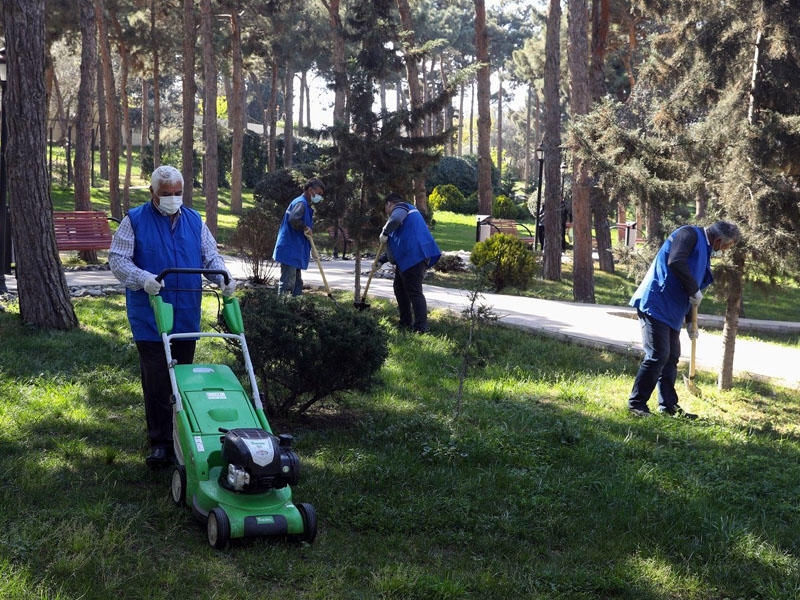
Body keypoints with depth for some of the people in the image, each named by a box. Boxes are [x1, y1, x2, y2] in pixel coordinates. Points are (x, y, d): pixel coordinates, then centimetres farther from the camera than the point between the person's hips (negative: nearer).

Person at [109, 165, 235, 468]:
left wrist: (223, 277, -7)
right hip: (149, 316, -4)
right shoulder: (135, 220, -2)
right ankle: (160, 442, 3)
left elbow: (210, 254, 13)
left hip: (187, 315, 4)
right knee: (156, 381, -4)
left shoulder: (194, 220, 11)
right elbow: (117, 259, -7)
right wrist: (143, 278, -25)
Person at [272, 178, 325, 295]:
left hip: (296, 250, 11)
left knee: (297, 282, 14)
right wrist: (306, 228, -18)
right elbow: (293, 219, -31)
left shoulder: (306, 205, 19)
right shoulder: (301, 203, -14)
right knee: (287, 282, -10)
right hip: (290, 250, -11)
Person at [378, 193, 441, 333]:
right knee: (400, 289, 18)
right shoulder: (410, 210, 29)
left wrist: (384, 233, -15)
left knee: (414, 292, -11)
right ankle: (405, 322, 24)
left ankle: (421, 327, -14)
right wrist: (382, 259, 34)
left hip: (414, 257, -10)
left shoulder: (400, 207, -3)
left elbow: (395, 219, -31)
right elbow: (398, 243, 35)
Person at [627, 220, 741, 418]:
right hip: (655, 304, -10)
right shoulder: (689, 234, -9)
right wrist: (694, 290, -18)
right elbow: (676, 262, -27)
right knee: (657, 356, -11)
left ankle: (669, 406, 21)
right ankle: (636, 403, -4)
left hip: (672, 311, 10)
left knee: (671, 357, 13)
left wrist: (690, 321, 25)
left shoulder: (705, 250, 20)